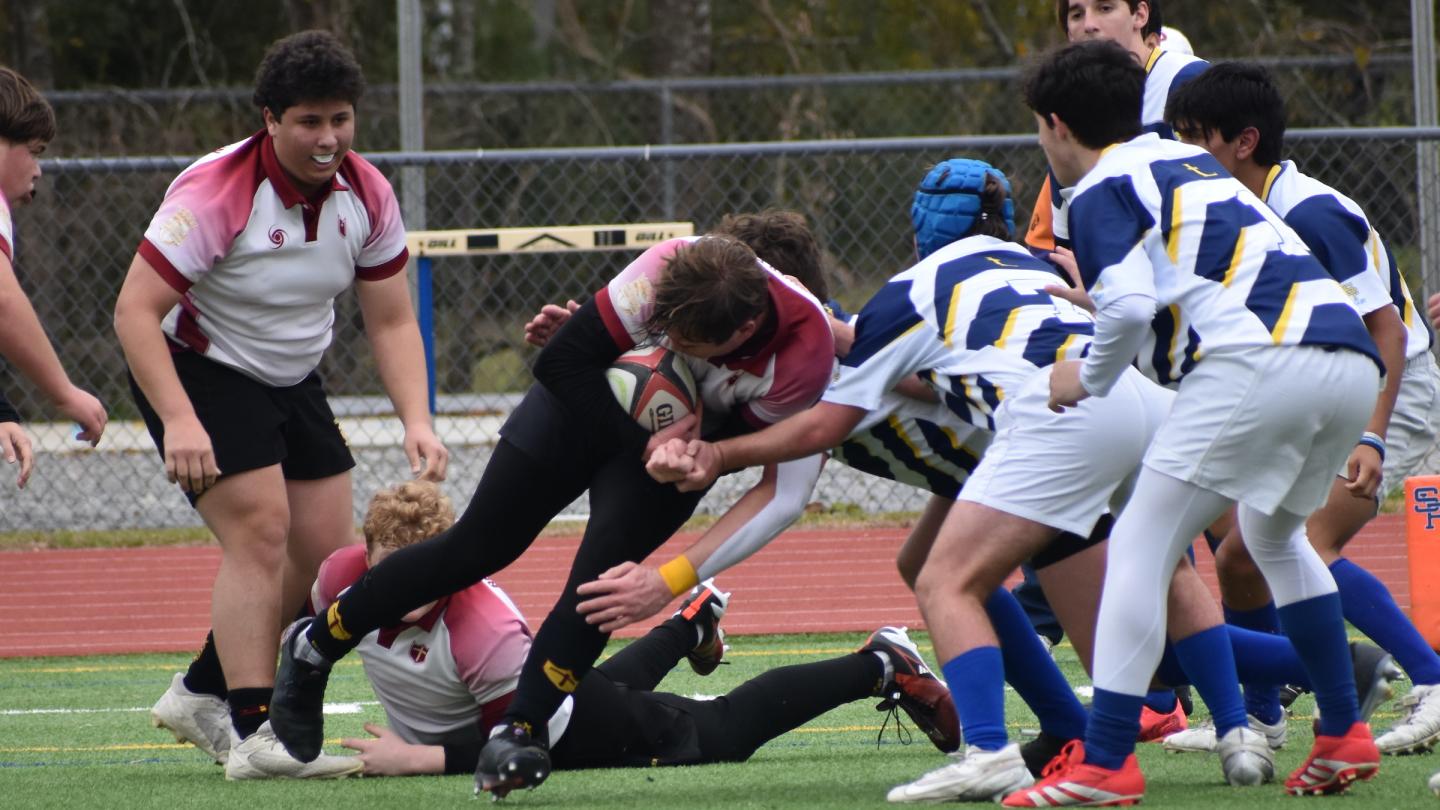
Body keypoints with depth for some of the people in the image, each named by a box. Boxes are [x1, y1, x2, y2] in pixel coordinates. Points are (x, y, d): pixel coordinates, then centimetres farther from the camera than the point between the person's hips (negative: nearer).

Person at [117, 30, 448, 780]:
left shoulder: (365, 195, -7)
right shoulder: (216, 192, -26)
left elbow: (391, 322, 1)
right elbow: (135, 311, -28)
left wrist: (417, 421, -14)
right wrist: (178, 422, -38)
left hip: (292, 381, 7)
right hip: (196, 372, -7)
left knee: (324, 547, 3)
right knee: (260, 529, -21)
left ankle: (202, 693, 20)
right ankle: (252, 736, -22)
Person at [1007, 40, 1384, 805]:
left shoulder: (1101, 192, 5)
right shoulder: (1192, 162, 30)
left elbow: (1130, 307, -9)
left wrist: (1089, 379, 8)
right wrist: (1096, 294, 39)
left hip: (1259, 361, -8)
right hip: (1354, 362, 8)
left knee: (1139, 547, -2)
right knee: (1276, 534, 30)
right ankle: (1343, 738, 29)